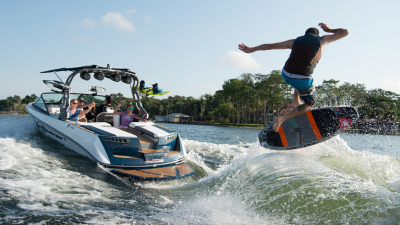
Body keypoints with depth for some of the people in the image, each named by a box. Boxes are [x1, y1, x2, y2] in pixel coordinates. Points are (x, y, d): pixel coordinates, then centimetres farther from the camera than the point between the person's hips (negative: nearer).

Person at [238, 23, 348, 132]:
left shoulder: (295, 41, 14)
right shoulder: (322, 40, 8)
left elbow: (270, 46, 17)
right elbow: (345, 32, 18)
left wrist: (251, 49, 25)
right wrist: (329, 30, 33)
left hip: (285, 75, 5)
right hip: (302, 80, -5)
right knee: (309, 103, 19)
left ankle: (295, 102, 32)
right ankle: (282, 119, 3)